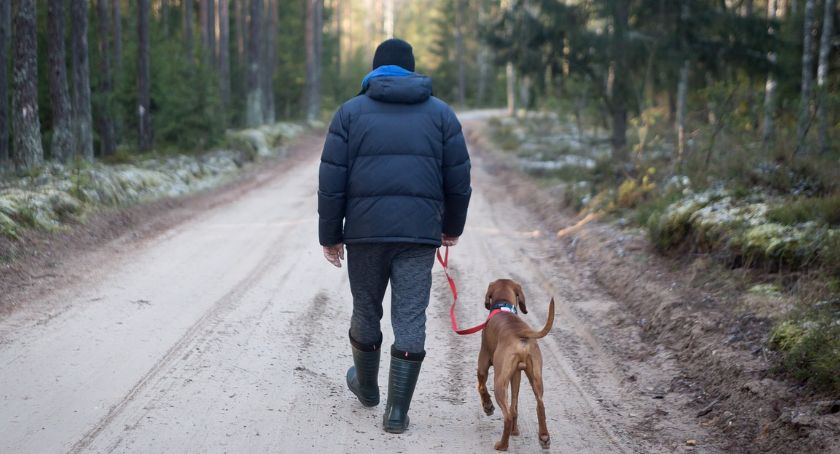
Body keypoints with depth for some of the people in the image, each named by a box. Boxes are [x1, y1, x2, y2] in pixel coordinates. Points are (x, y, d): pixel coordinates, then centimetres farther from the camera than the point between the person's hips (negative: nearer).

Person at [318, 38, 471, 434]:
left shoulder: (351, 112, 6)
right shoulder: (441, 113, 9)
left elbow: (331, 182, 1)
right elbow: (458, 181, 7)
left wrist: (330, 235, 7)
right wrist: (452, 227, 21)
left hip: (365, 230, 0)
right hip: (419, 234, 0)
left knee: (365, 312, 17)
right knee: (410, 320, 2)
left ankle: (366, 387, 37)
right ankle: (397, 412, 2)